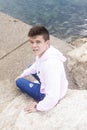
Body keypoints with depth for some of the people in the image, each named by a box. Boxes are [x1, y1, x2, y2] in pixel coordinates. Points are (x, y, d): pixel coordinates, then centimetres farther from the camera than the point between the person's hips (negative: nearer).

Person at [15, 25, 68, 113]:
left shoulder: (51, 64, -41)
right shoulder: (43, 51, -15)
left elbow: (53, 97, -39)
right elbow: (36, 65, 11)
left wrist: (38, 108, -23)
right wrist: (23, 75, 16)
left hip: (48, 95, -8)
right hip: (47, 83, 8)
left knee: (19, 82, 0)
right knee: (31, 67, 23)